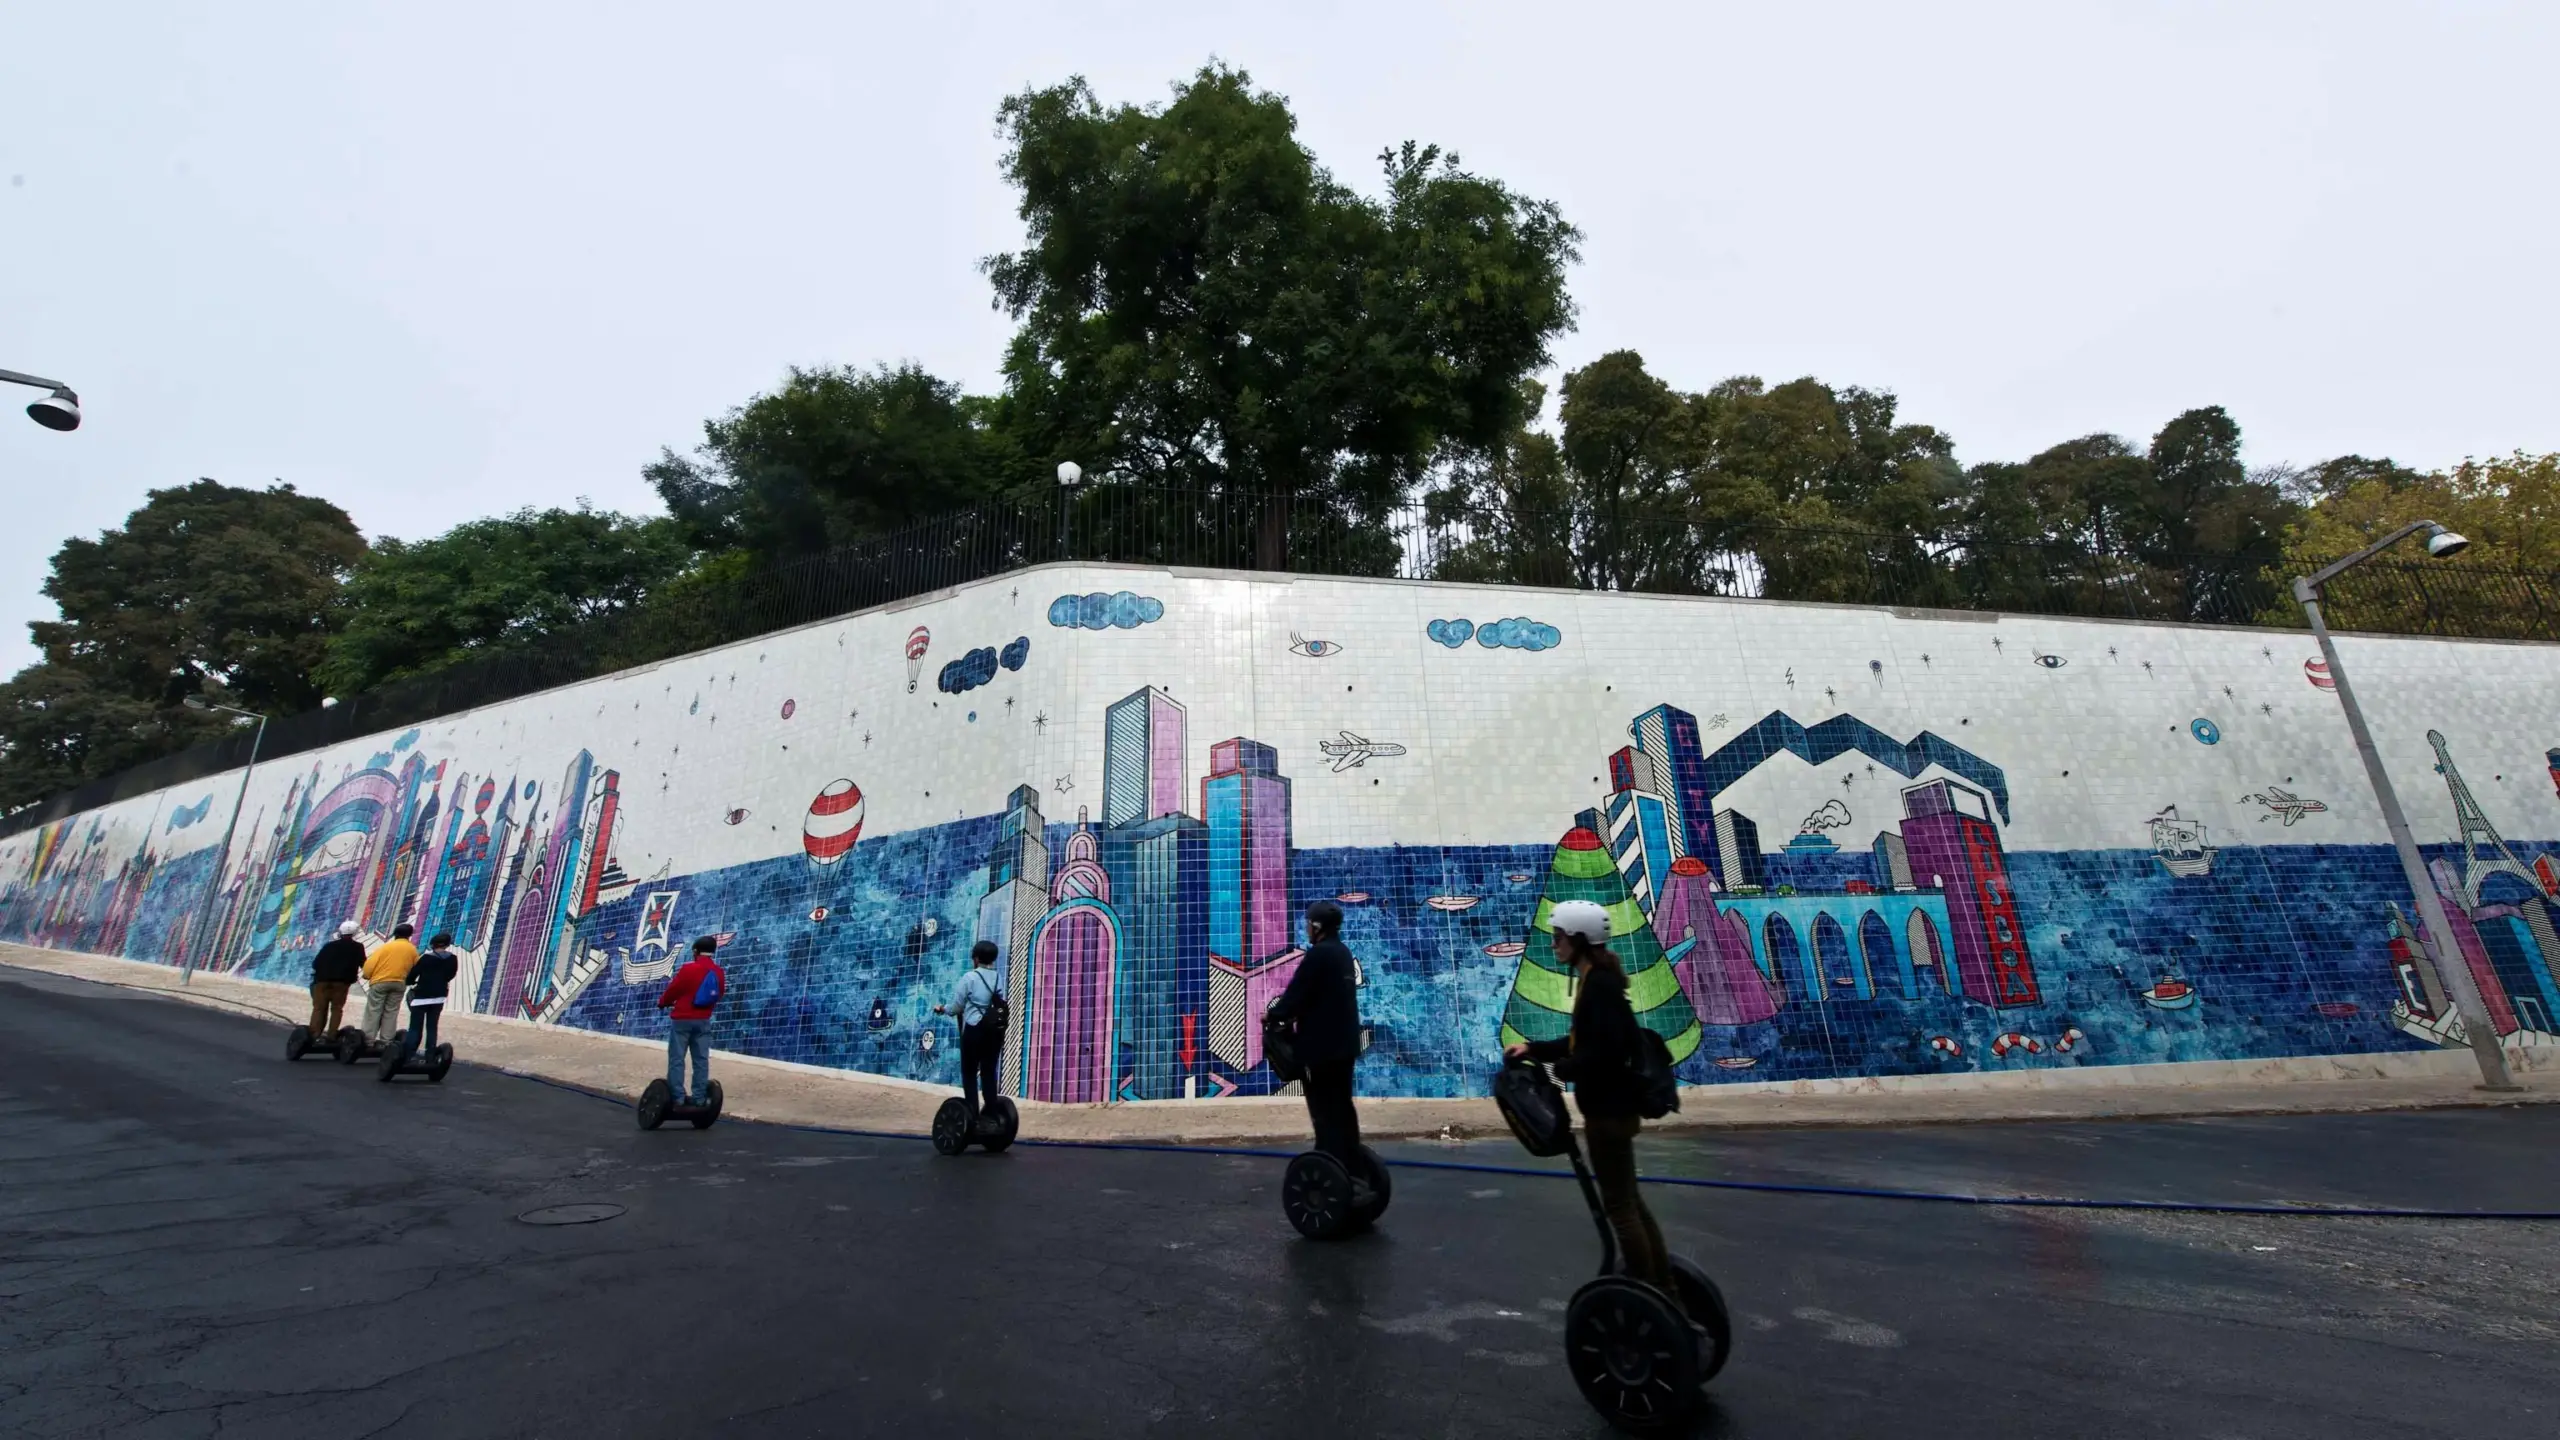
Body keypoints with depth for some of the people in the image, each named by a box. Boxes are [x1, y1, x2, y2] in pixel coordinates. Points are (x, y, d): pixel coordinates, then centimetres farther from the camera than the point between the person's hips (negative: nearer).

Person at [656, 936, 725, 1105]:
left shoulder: (689, 968, -13)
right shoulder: (719, 972, 2)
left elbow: (673, 989, -4)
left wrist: (662, 1003, 16)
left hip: (682, 1019, -5)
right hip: (703, 1020, 5)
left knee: (676, 1059, 2)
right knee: (701, 1059, 6)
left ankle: (677, 1096, 1)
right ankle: (699, 1097, 7)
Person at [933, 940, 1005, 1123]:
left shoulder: (969, 977, -7)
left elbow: (957, 1006, -2)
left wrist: (942, 1009, 18)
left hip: (973, 1029, -4)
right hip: (993, 1030, 4)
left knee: (970, 1073, 6)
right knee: (989, 1073, 10)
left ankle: (972, 1115, 4)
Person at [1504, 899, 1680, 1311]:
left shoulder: (1599, 985, -22)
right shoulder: (1598, 980, 8)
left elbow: (1607, 1050, -29)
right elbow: (1587, 1040, 16)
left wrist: (1563, 1069, -15)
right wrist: (1535, 1049, 9)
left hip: (1608, 1107, -10)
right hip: (1611, 1103, 10)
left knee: (1618, 1205, 2)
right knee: (1629, 1200, 19)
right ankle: (1664, 1289, 30)